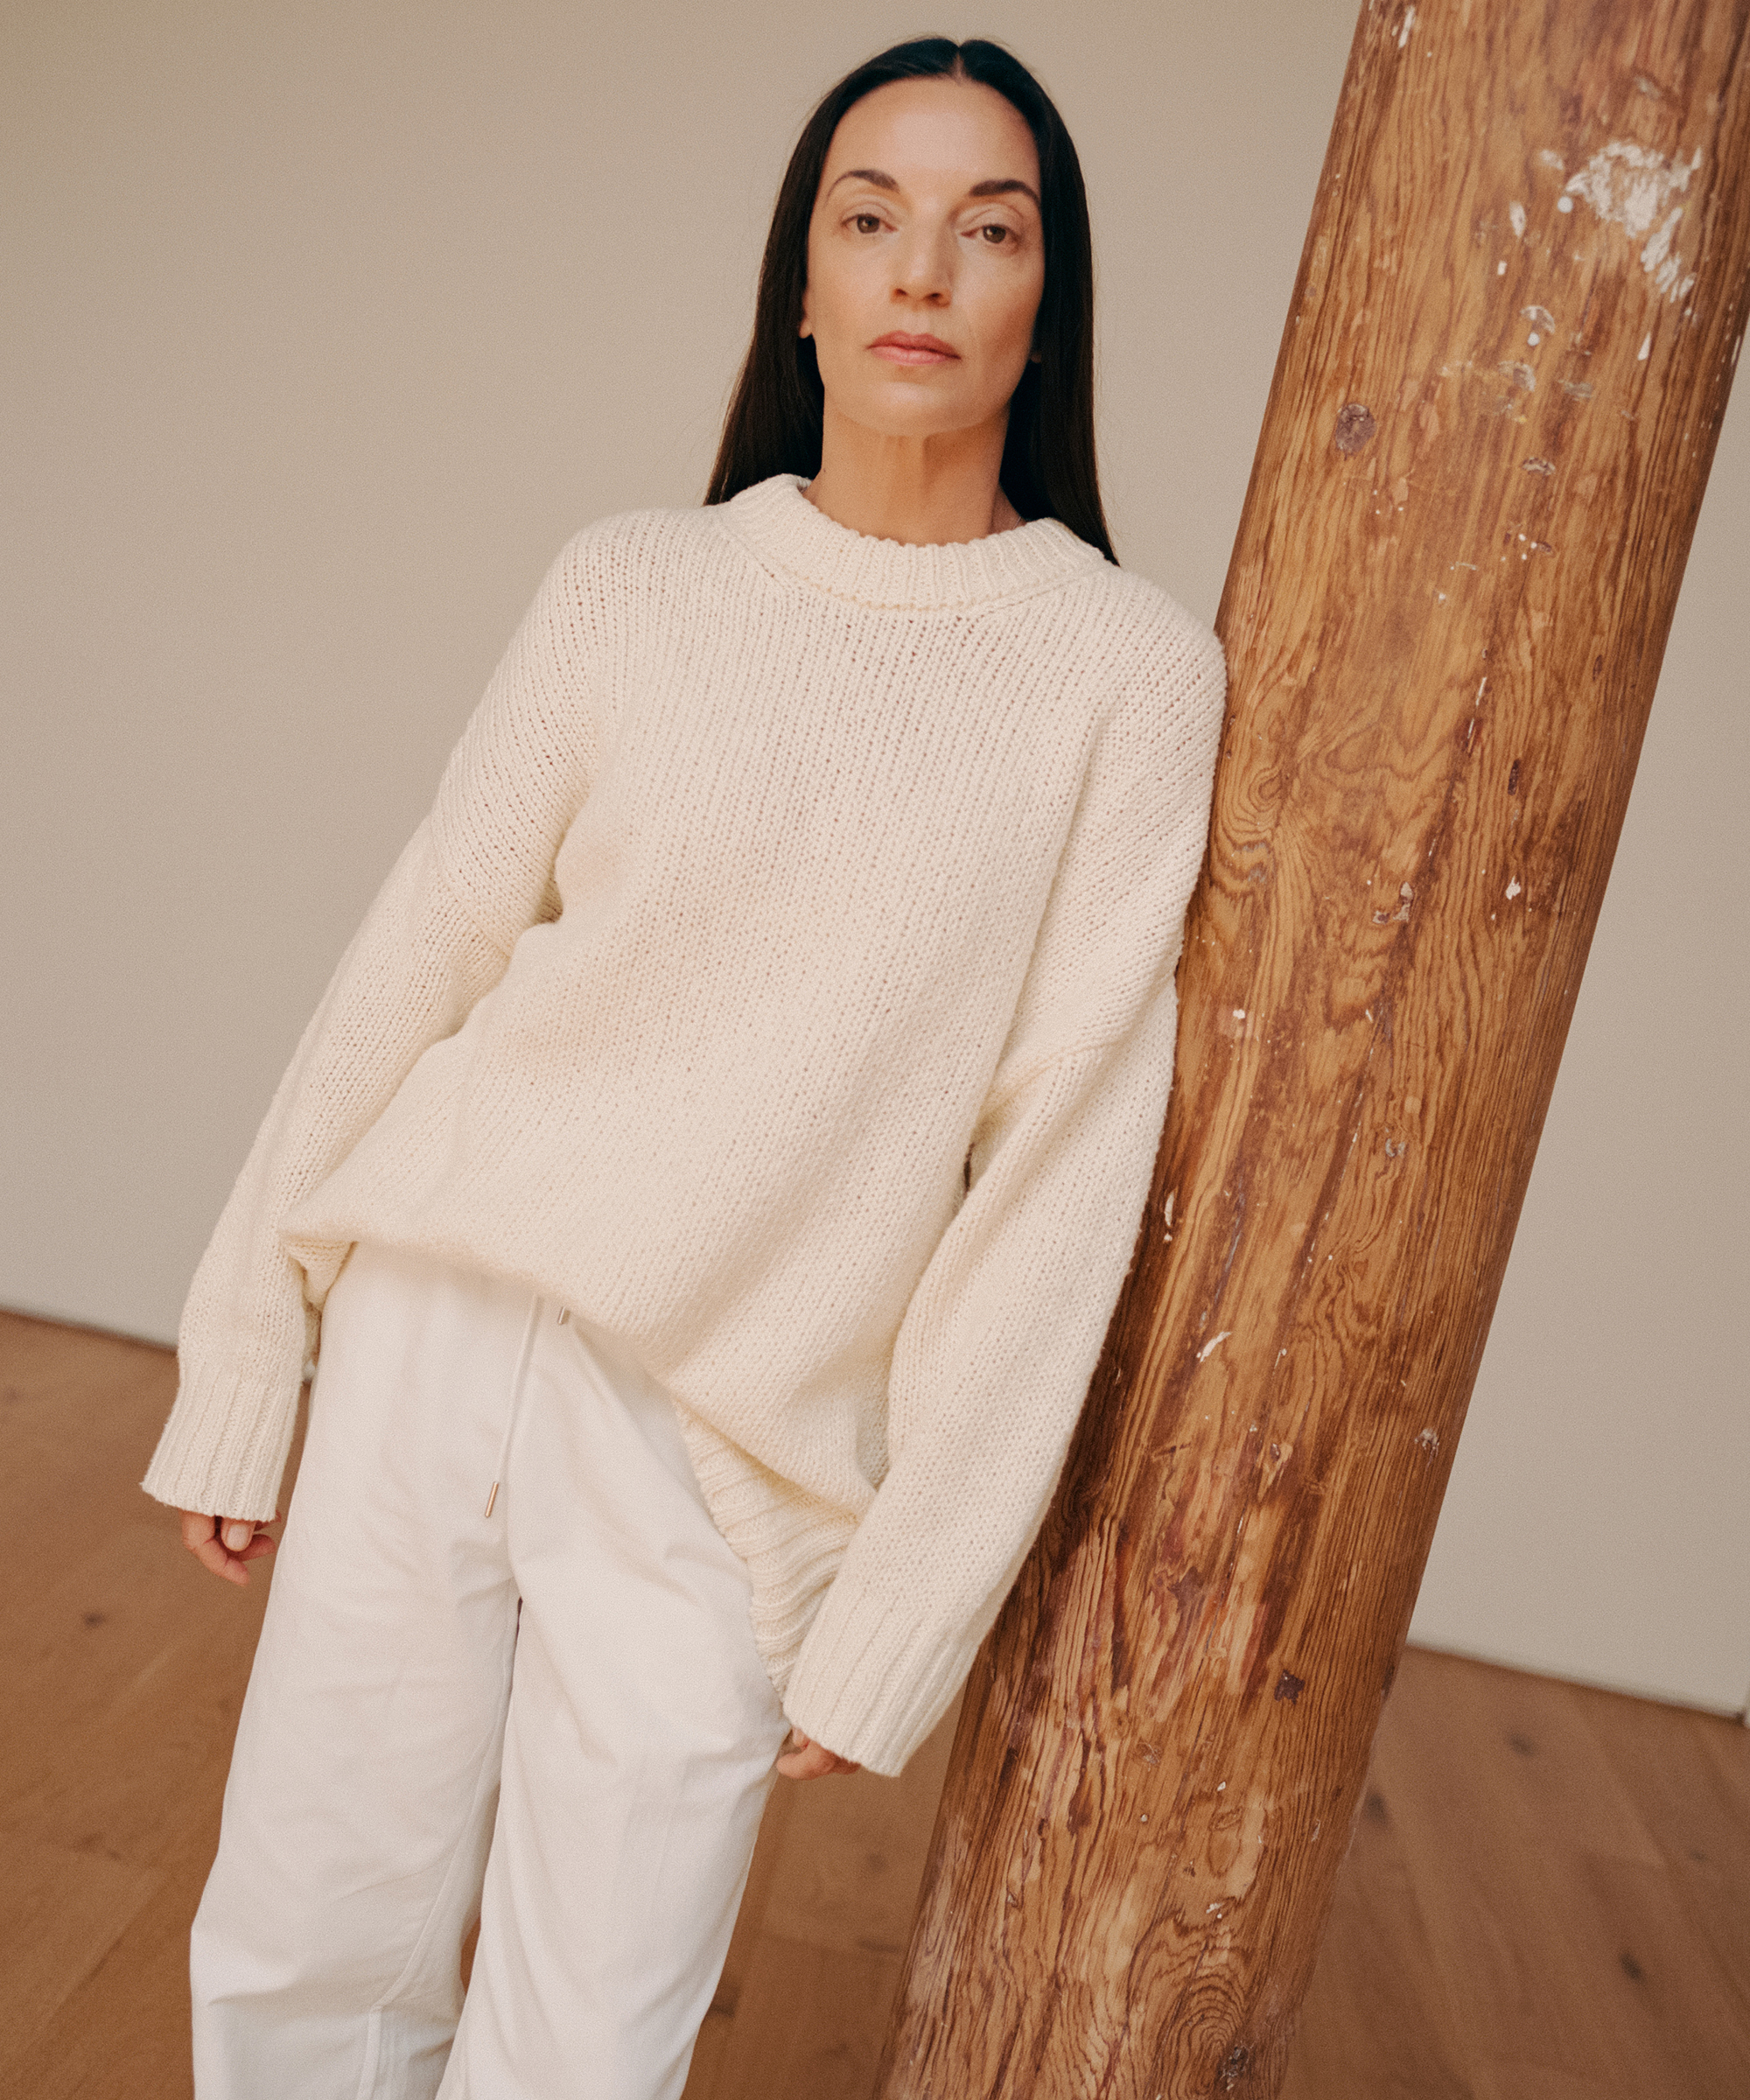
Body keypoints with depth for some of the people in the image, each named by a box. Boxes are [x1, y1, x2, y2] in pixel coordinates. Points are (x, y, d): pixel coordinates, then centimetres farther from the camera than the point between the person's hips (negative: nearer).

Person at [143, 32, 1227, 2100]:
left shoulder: (1127, 675, -5)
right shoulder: (633, 585, 2)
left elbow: (1061, 1165, -7)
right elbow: (413, 966, 3)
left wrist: (899, 1617, -7)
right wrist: (242, 1373, 4)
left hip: (730, 1450, -2)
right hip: (429, 1337, 2)